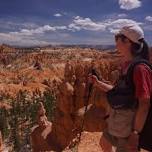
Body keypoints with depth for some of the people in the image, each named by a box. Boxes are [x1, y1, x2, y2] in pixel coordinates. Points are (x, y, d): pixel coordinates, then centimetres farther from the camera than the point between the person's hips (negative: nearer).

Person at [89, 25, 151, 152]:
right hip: (118, 121, 9)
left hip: (130, 125, -9)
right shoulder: (126, 65, 2)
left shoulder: (139, 68, -25)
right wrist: (98, 83, 6)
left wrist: (136, 133, -22)